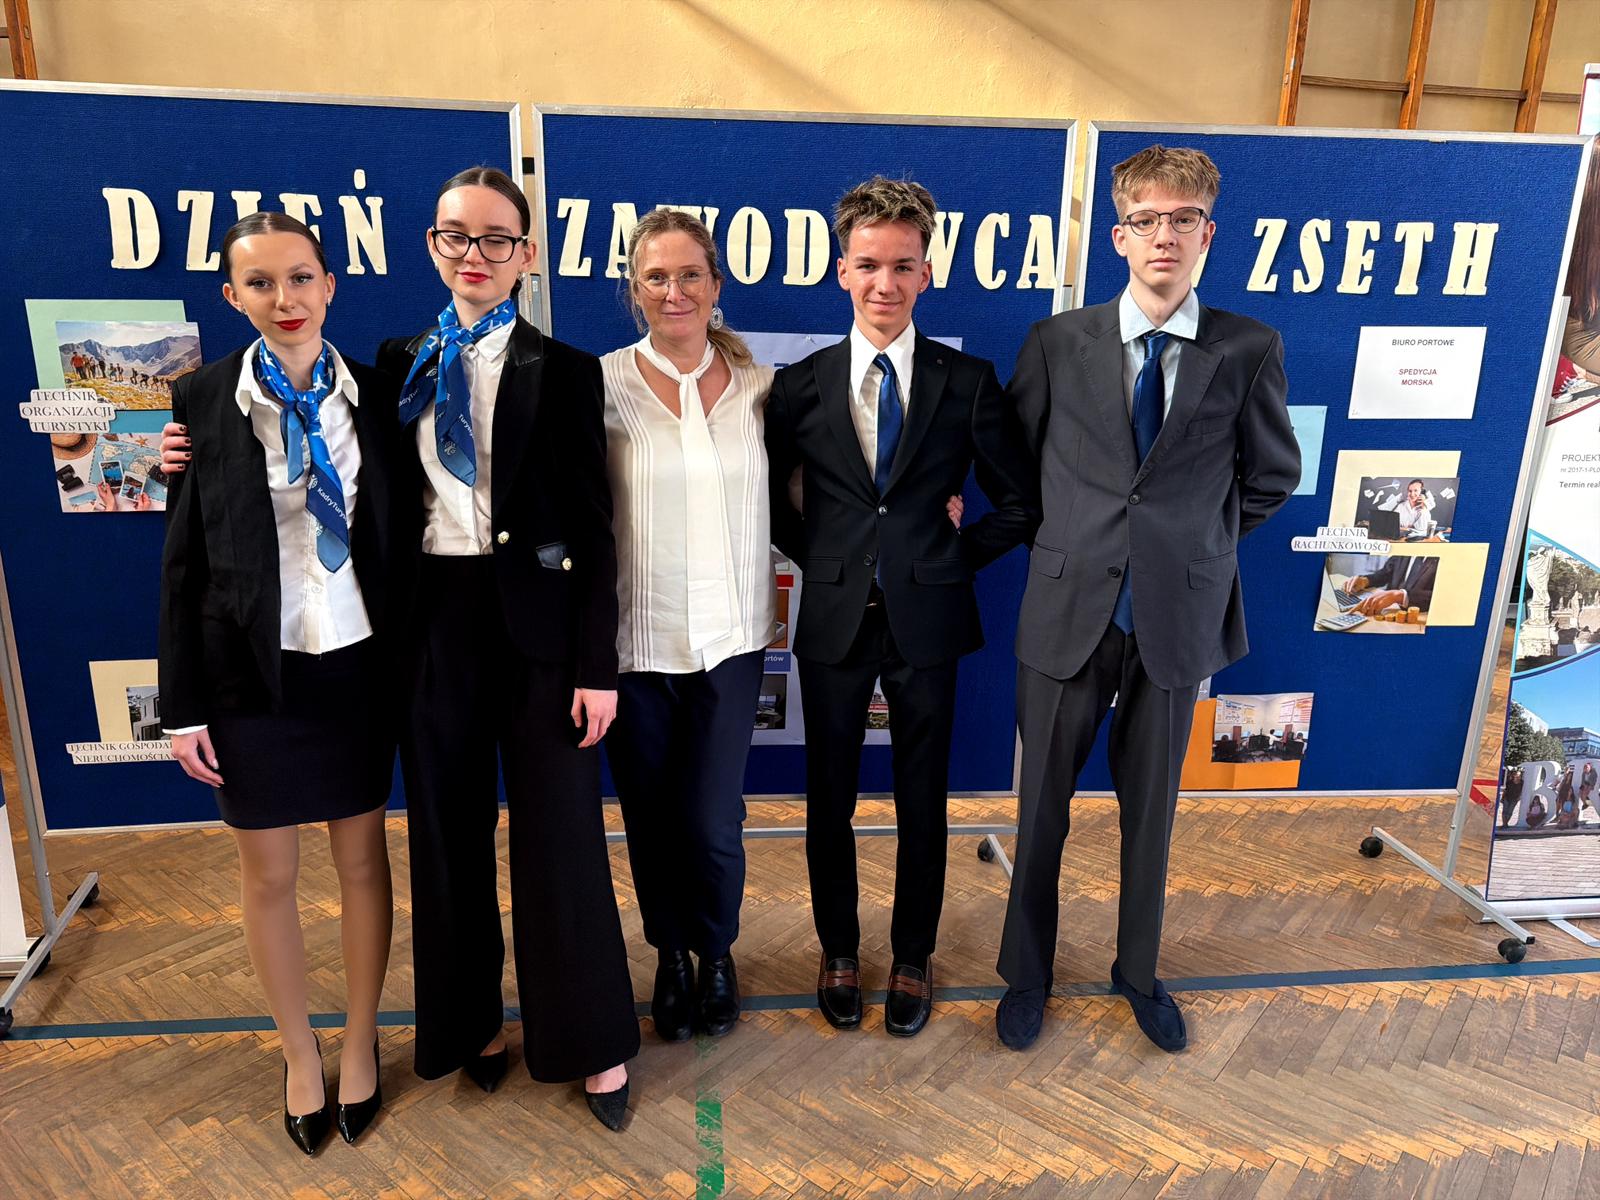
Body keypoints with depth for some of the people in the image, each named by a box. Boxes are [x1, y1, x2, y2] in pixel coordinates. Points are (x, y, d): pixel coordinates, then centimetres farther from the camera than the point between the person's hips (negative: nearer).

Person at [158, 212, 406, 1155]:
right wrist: (184, 703, -3)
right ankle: (300, 1054, 35)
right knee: (269, 871, 12)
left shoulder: (376, 395, -2)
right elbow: (183, 555, -2)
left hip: (358, 663, 1)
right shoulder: (203, 401, -4)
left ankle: (361, 1043, 35)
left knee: (363, 857, 13)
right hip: (252, 668, 0)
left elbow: (394, 535, 2)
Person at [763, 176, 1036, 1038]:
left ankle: (913, 958, 34)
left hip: (927, 619, 0)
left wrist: (953, 558, -2)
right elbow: (768, 498, 10)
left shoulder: (967, 383, -2)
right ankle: (839, 951, 35)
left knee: (923, 800, 12)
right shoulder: (800, 385, 0)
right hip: (833, 620, 1)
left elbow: (1016, 505, 4)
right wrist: (820, 560, 3)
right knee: (829, 800, 12)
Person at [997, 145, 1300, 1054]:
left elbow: (1272, 477, 11)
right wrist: (1073, 537, 5)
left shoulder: (1249, 350, -2)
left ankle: (1140, 971, 39)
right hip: (1070, 612, 0)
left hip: (1177, 617, 0)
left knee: (1152, 808, 16)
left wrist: (1197, 539, 6)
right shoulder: (1058, 342, -2)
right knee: (1042, 807, 12)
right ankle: (1027, 974, 34)